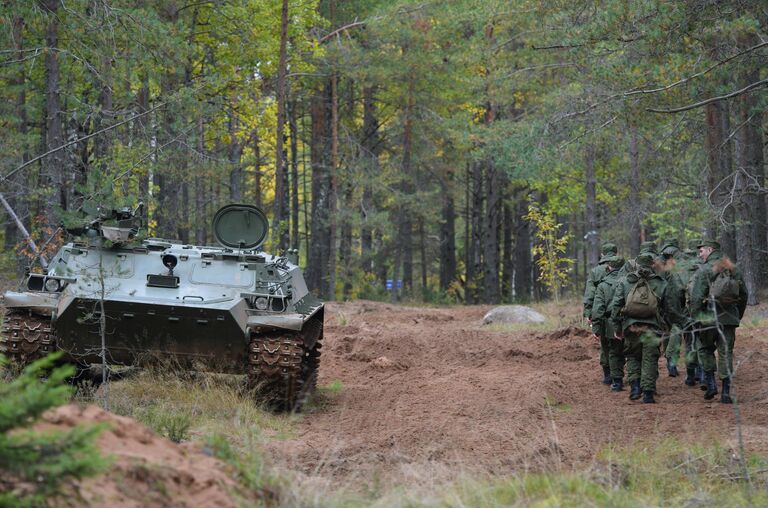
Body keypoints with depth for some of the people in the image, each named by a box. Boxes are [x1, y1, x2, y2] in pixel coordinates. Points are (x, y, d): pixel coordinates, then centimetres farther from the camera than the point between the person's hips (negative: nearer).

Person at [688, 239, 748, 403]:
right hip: (729, 318, 4)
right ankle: (726, 392, 2)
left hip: (709, 317, -4)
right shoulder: (734, 269, 10)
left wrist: (694, 318, -4)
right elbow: (744, 294, 16)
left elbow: (696, 298, -12)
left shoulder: (705, 270, -7)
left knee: (705, 349, 17)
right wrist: (739, 315, 25)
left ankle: (710, 383, 6)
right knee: (726, 353, 6)